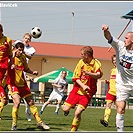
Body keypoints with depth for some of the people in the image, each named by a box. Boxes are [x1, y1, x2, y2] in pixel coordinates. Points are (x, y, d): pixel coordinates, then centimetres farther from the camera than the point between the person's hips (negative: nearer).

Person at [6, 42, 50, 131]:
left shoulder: (23, 57, 4)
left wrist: (32, 72, 2)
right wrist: (13, 56, -38)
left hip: (22, 83, 6)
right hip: (13, 83, -6)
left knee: (31, 102, 9)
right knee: (17, 102, -24)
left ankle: (39, 122, 21)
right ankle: (14, 125, -11)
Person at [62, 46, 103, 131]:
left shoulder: (96, 63, -10)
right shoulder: (81, 62, 0)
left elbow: (99, 75, -30)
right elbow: (76, 78, 1)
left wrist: (89, 73, -48)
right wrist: (83, 86, -17)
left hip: (88, 93, -3)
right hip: (77, 89, 3)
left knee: (78, 113, -16)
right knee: (65, 109, -4)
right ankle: (68, 109, 32)